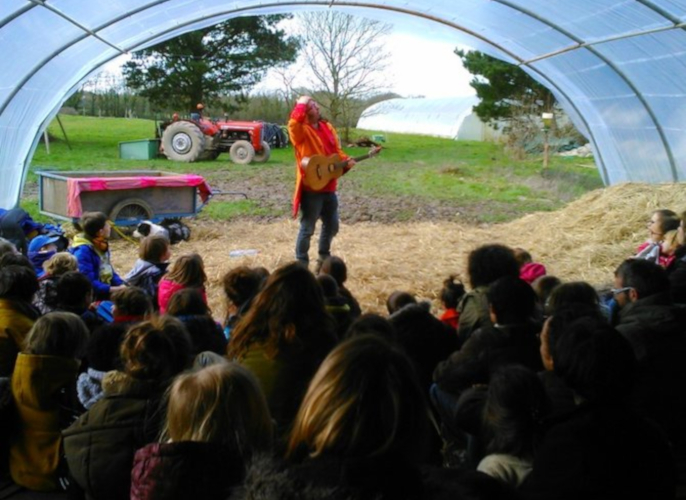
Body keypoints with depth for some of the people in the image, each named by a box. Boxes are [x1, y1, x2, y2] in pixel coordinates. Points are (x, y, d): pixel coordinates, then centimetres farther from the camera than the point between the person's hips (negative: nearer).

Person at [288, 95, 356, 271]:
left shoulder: (328, 127, 11)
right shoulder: (300, 130, -11)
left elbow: (337, 151, 17)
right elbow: (293, 123, -37)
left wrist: (346, 161, -2)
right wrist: (302, 104, -25)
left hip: (328, 186, 8)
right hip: (311, 188, -7)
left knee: (332, 225, 17)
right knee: (307, 228, -2)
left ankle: (323, 259, 35)